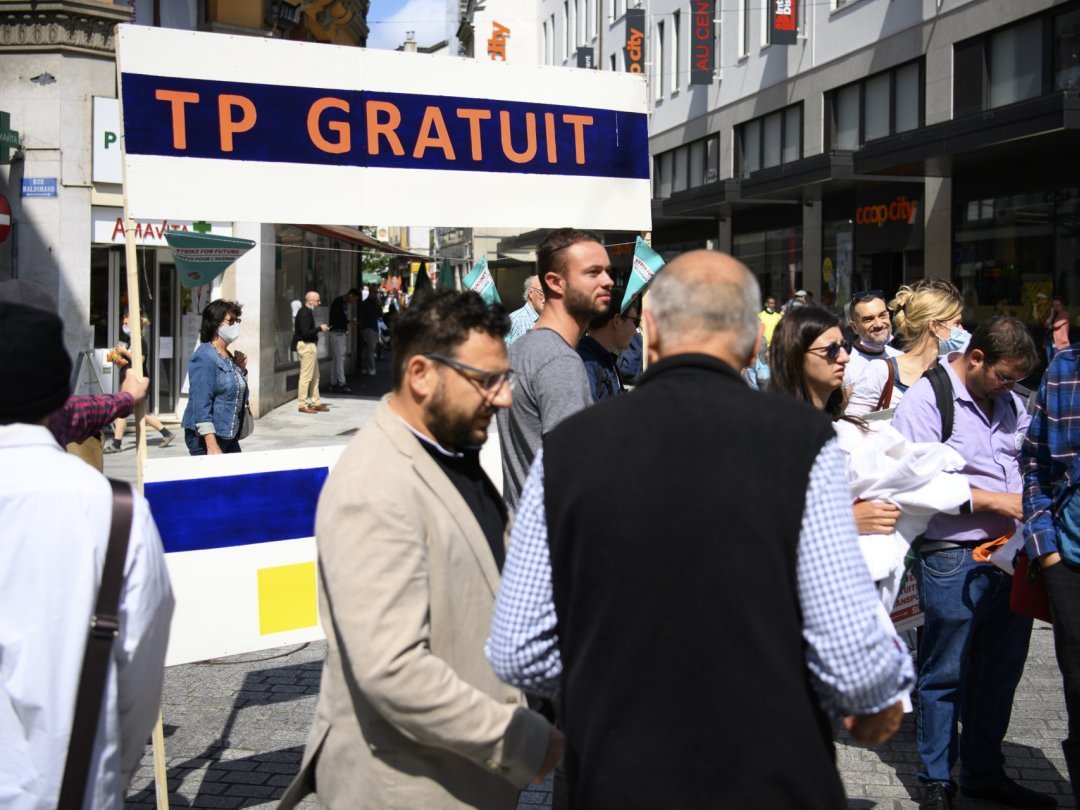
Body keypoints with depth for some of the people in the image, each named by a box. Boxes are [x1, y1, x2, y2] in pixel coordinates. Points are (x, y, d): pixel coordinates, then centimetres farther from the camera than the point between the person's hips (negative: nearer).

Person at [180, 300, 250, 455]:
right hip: (205, 437, -9)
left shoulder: (228, 357, 12)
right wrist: (212, 445, -26)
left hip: (229, 436, 9)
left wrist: (241, 369, 6)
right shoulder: (204, 357, -14)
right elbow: (201, 404, -21)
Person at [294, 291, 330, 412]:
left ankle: (315, 402, 21)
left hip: (311, 345, 11)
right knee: (306, 376, -6)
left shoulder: (308, 312, 15)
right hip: (306, 346, -11)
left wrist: (320, 328, 7)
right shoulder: (304, 313, -17)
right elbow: (305, 333, -23)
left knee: (315, 376, 15)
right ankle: (303, 405, -2)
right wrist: (319, 328, -16)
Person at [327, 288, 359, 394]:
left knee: (335, 359, 9)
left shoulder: (345, 303, 16)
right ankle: (341, 384, -12)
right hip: (337, 333, -9)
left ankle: (334, 384, 11)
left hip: (343, 333, 9)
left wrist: (349, 323, 5)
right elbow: (334, 319, -18)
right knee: (340, 358, -10)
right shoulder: (337, 302, -13)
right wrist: (348, 322, -15)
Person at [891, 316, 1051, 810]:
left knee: (1001, 671, 16)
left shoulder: (1011, 403, 12)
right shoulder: (926, 400, -11)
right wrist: (996, 501, -16)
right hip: (953, 560, -7)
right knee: (946, 673, 5)